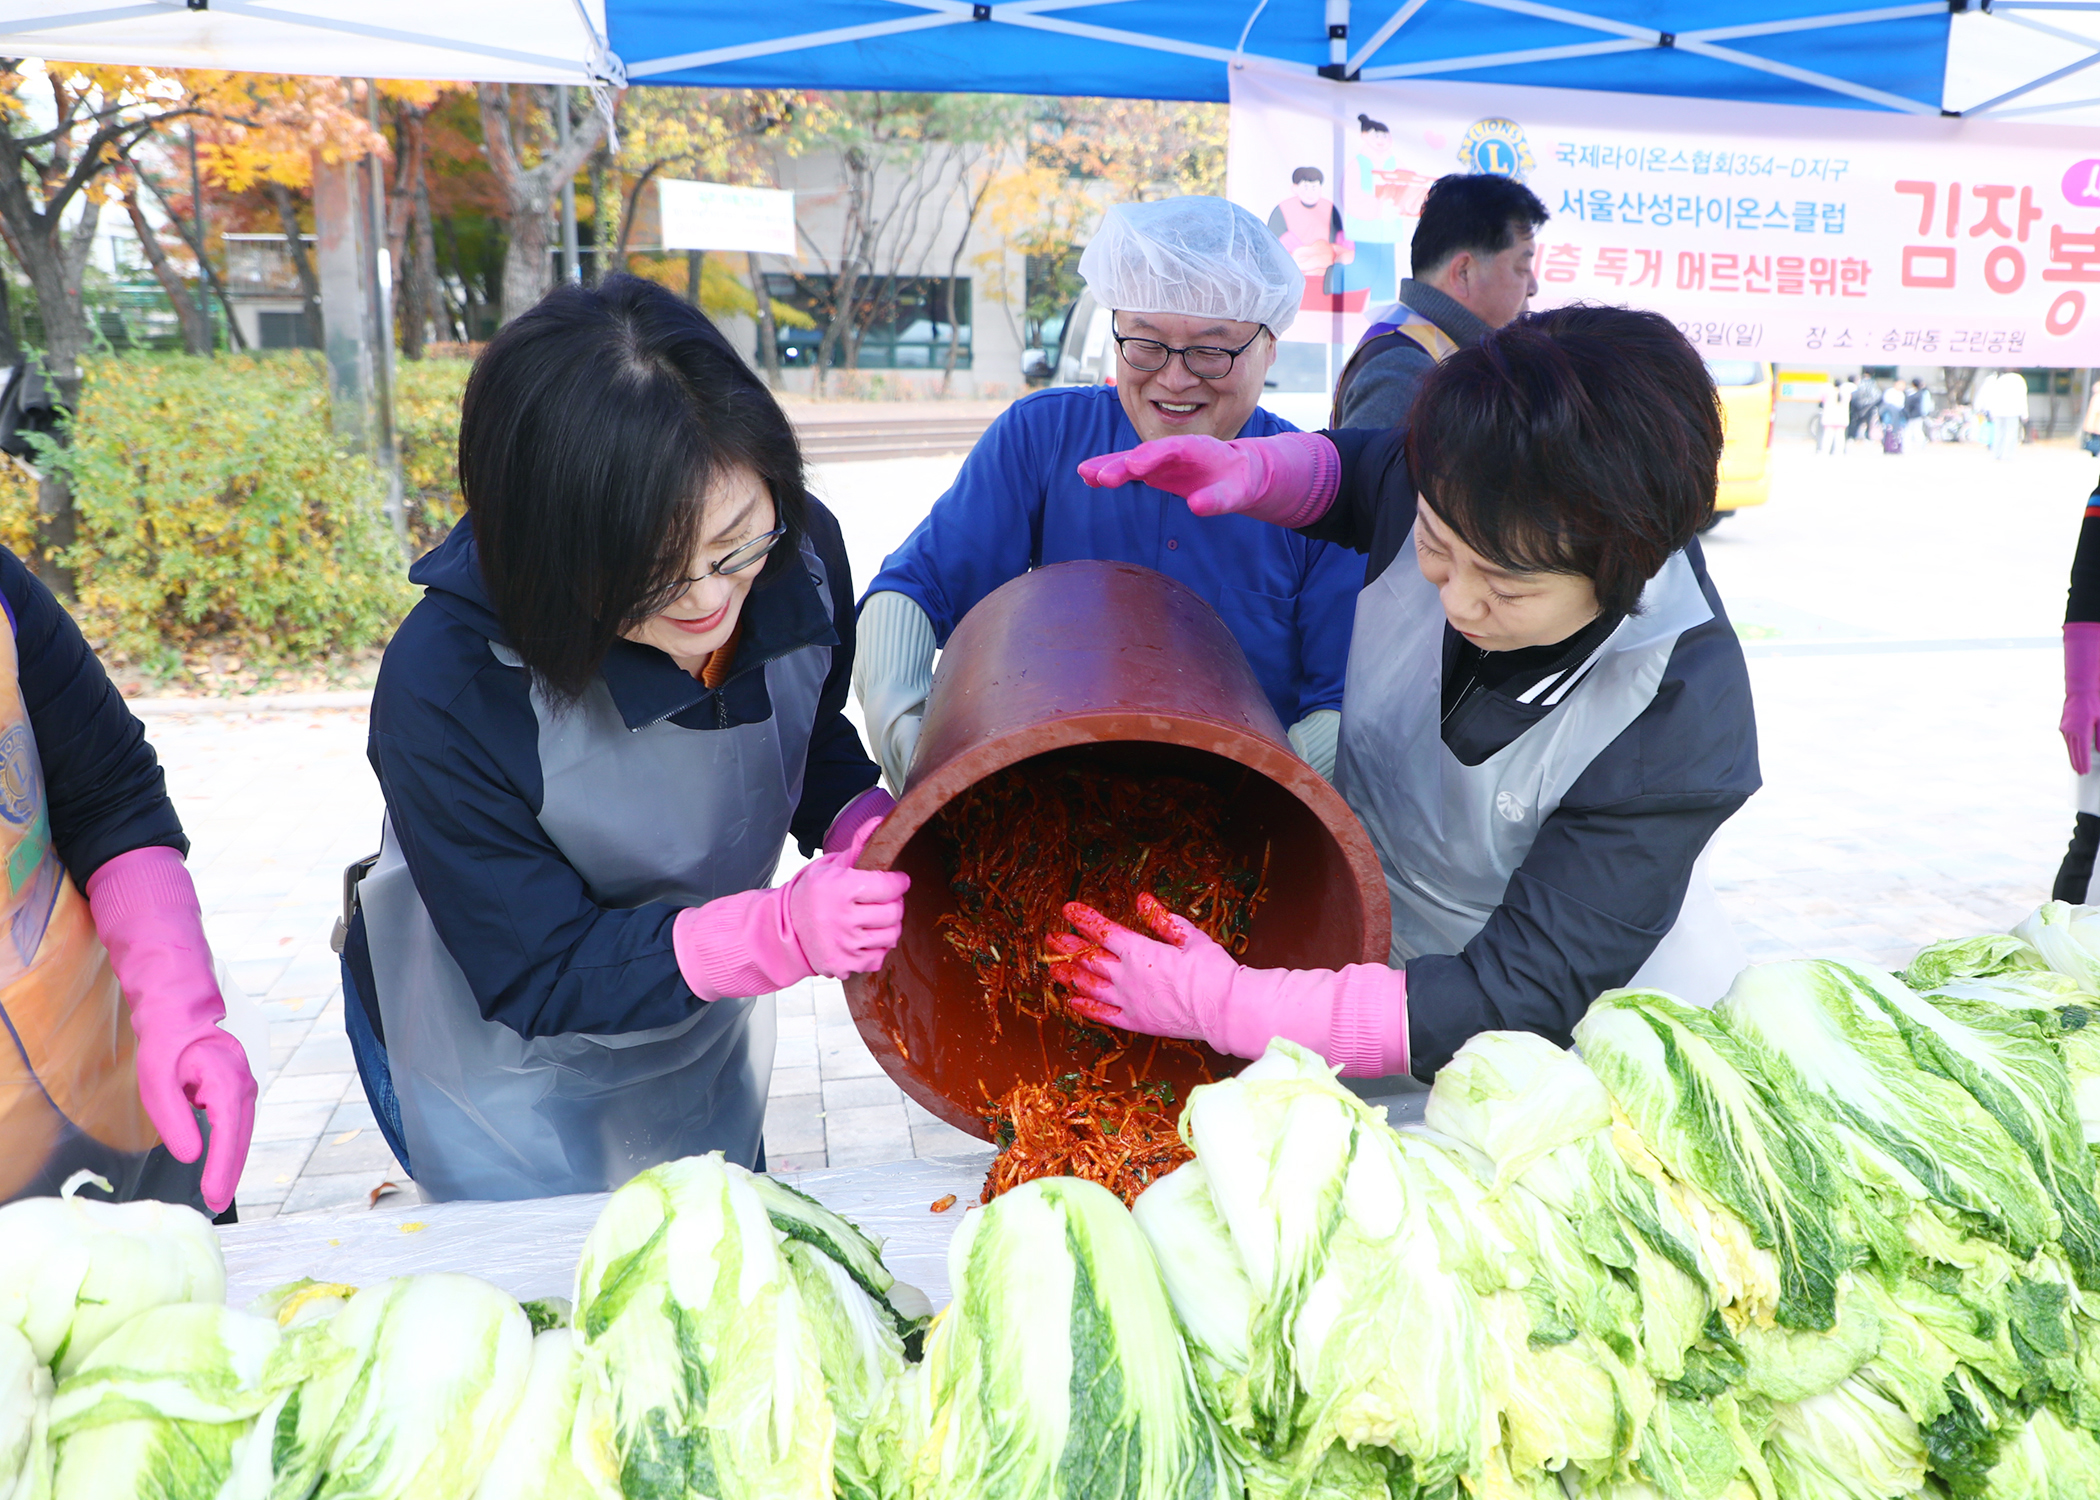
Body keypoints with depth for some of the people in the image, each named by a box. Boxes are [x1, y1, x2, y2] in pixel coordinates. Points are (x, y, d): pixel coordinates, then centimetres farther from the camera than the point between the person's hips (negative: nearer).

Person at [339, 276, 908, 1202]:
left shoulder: (799, 554, -22)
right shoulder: (443, 689, -36)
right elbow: (537, 976, -28)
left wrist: (872, 829, -24)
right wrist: (781, 931, -42)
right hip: (503, 1068, -4)